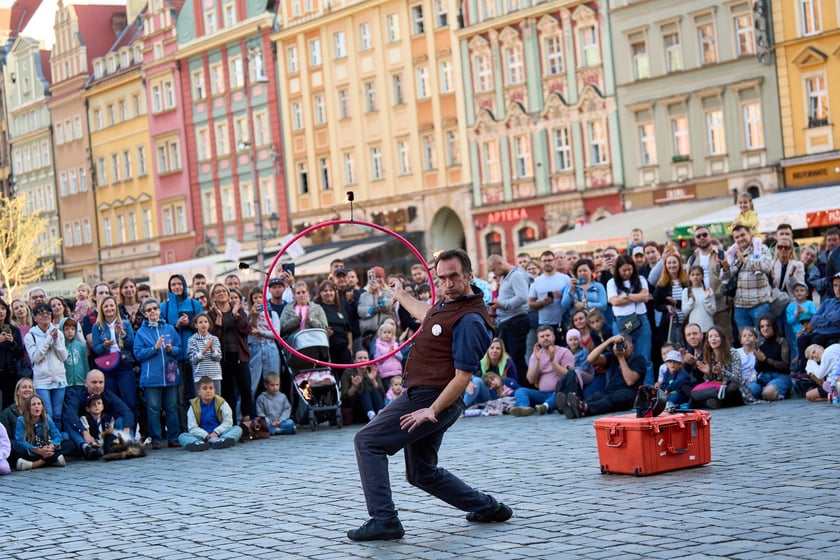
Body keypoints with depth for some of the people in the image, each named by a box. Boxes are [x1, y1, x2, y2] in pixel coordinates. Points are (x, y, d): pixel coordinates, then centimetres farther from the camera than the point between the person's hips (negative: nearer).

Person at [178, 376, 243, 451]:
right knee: (182, 436, -22)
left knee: (238, 429, -24)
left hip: (219, 434, 0)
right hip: (202, 436, 0)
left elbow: (228, 422, -2)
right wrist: (206, 435, -19)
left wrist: (216, 433, -17)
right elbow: (193, 428, -3)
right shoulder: (194, 406, 3)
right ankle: (198, 443, -54)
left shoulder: (221, 403, 4)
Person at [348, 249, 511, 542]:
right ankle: (487, 507, 26)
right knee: (423, 473, 19)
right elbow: (430, 317, 36)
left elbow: (463, 376, -22)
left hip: (429, 398, -10)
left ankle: (384, 520, -15)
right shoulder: (448, 303, 9)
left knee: (367, 441, -12)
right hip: (425, 397, 10)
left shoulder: (470, 320, -20)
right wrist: (401, 296, 50)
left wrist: (432, 410, -27)